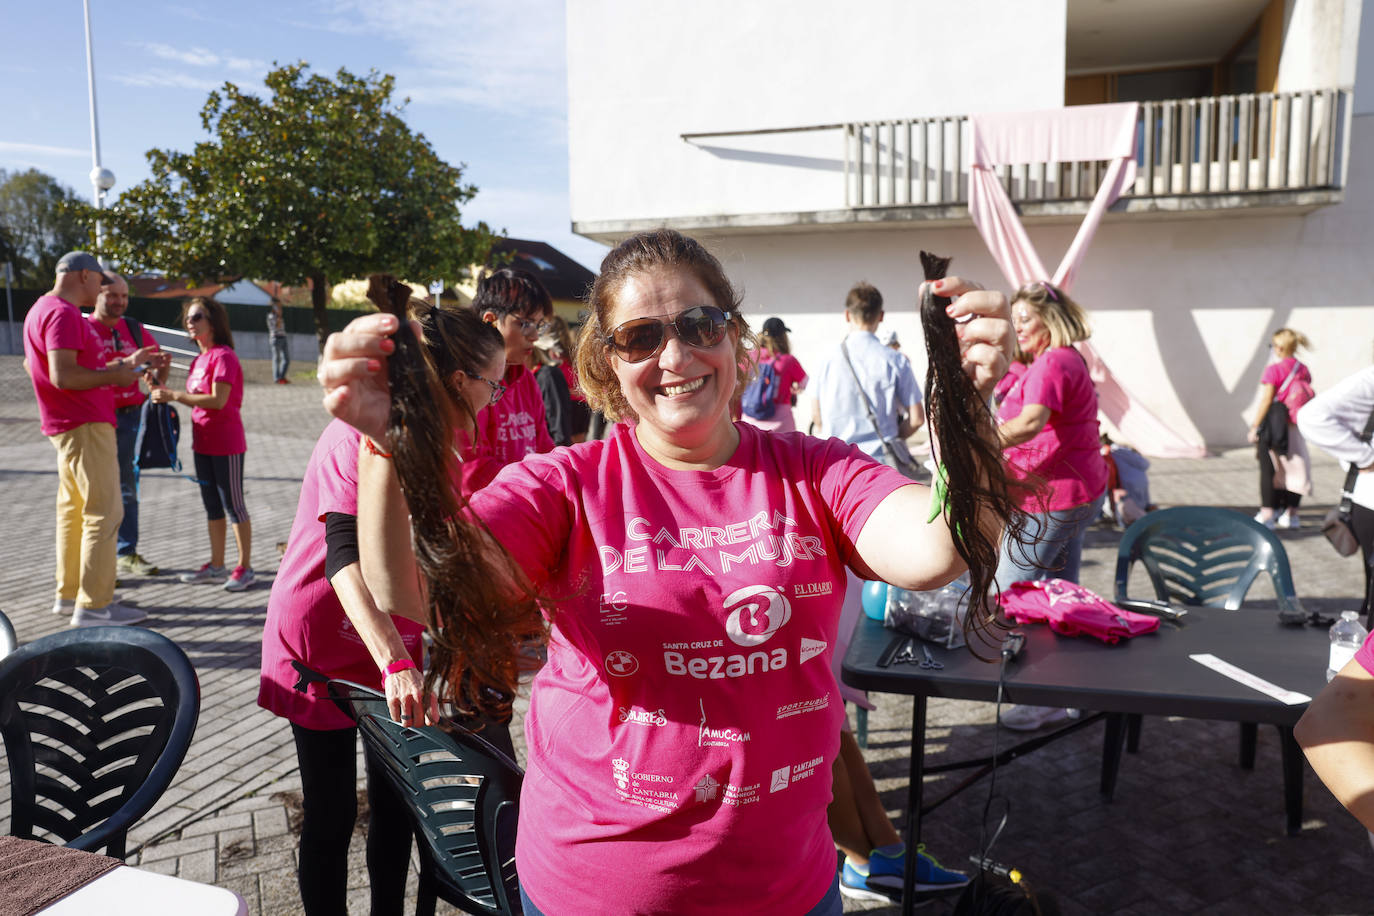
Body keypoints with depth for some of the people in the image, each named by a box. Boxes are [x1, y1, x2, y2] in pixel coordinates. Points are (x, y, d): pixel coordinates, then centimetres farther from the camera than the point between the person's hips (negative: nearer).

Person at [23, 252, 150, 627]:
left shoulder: (42, 309, 18)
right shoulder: (63, 314, -16)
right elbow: (63, 376, -25)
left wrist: (115, 367, 24)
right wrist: (113, 375, -14)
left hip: (69, 427, 11)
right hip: (84, 427, -11)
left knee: (73, 511, 16)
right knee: (103, 514, -8)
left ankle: (68, 594, 25)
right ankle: (93, 605, -5)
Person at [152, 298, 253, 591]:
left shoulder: (224, 356, -13)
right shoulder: (199, 360, 13)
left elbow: (217, 400, -22)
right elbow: (198, 400, 15)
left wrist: (174, 395, -20)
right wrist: (167, 395, 1)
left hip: (226, 442, -9)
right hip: (203, 442, 9)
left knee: (233, 505, -2)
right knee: (212, 506, 14)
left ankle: (245, 567, 5)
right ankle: (216, 566, 22)